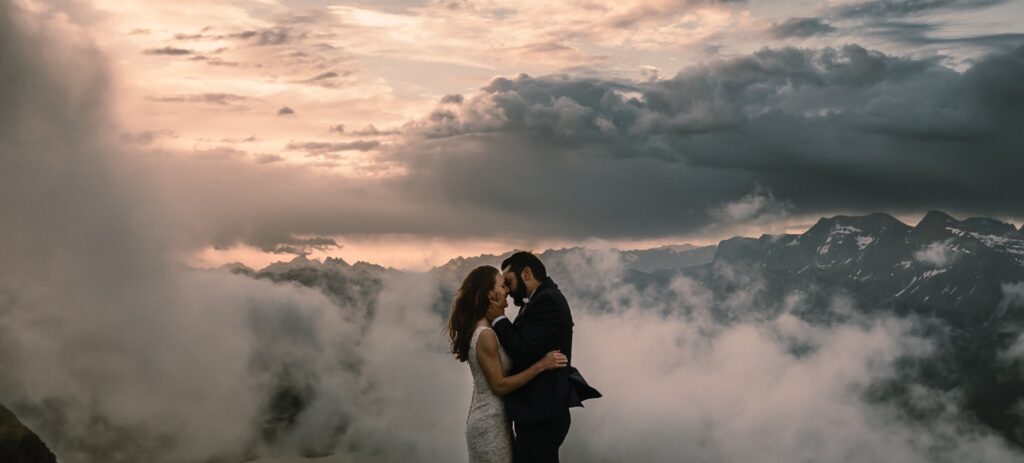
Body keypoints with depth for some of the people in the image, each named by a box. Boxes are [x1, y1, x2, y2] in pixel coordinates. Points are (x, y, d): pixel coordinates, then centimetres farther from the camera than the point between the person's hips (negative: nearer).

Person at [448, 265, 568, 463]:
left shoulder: (486, 329, 9)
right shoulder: (485, 335, -20)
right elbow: (499, 385, -20)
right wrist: (541, 365, -22)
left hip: (490, 420, 9)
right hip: (490, 424, -9)